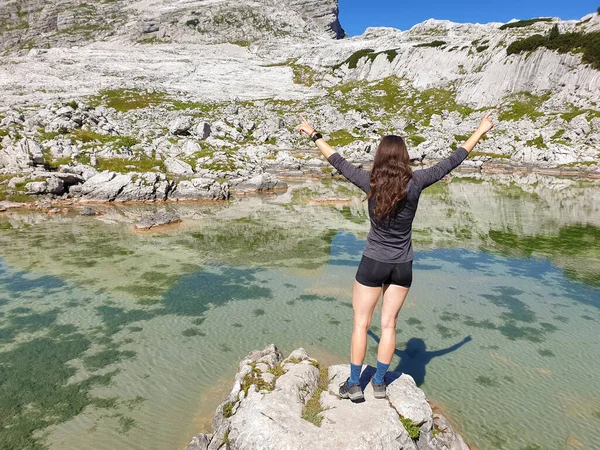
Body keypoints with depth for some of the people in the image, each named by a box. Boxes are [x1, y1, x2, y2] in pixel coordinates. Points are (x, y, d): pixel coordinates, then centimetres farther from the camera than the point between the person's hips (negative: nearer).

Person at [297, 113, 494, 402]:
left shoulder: (370, 182, -12)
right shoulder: (415, 182, -11)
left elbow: (338, 162, -1)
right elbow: (452, 162, -1)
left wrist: (314, 135, 13)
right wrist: (480, 131, 12)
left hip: (373, 262, -1)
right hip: (402, 265, 2)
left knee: (361, 323, 11)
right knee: (388, 324, 14)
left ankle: (353, 385, 19)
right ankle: (379, 383, 26)